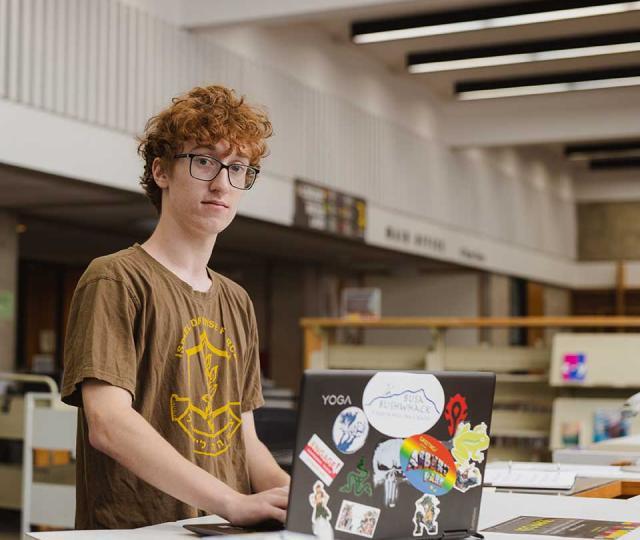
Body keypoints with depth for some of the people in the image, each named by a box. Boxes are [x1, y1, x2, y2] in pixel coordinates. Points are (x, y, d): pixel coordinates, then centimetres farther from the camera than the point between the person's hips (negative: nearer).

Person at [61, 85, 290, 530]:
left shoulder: (238, 303, 17)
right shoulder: (116, 280, -4)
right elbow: (108, 424, -16)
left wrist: (290, 492, -5)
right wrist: (234, 503, -23)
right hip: (135, 531, -5)